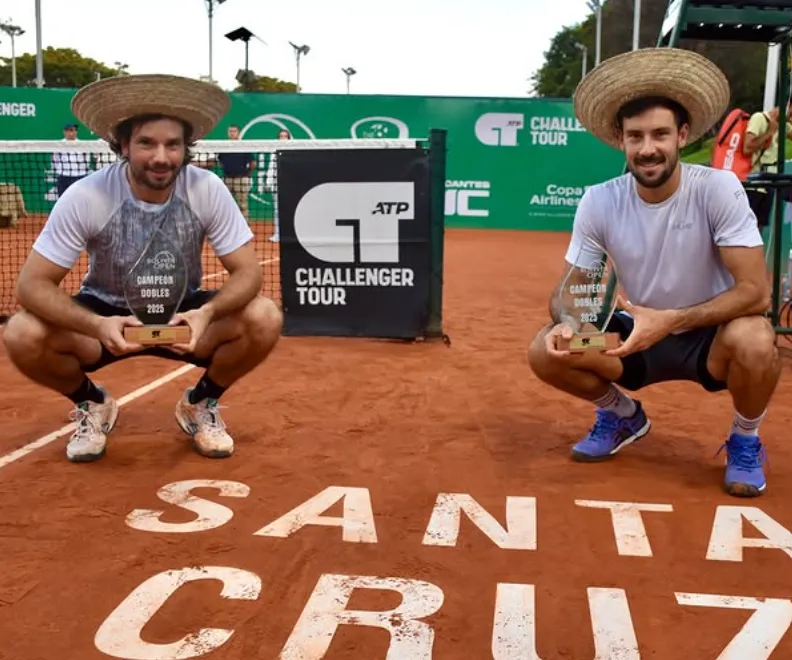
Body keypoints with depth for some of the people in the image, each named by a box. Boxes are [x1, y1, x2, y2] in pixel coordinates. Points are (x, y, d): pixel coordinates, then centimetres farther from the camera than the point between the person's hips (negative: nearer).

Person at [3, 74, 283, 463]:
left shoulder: (207, 190, -21)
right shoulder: (85, 197, -24)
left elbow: (247, 272, -18)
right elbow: (31, 284, -23)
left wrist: (206, 312, -40)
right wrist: (97, 326, -41)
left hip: (183, 315, 1)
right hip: (108, 316, 0)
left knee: (264, 319, -26)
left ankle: (201, 404, 4)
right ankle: (92, 405, 6)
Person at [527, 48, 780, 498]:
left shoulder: (718, 189, -22)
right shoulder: (598, 203, -13)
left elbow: (756, 291, -24)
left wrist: (671, 321, -36)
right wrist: (567, 322, -31)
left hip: (710, 336, -3)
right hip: (638, 336, 3)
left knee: (755, 341, -36)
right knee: (546, 352, -17)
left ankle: (745, 442, -1)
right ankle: (623, 415, 14)